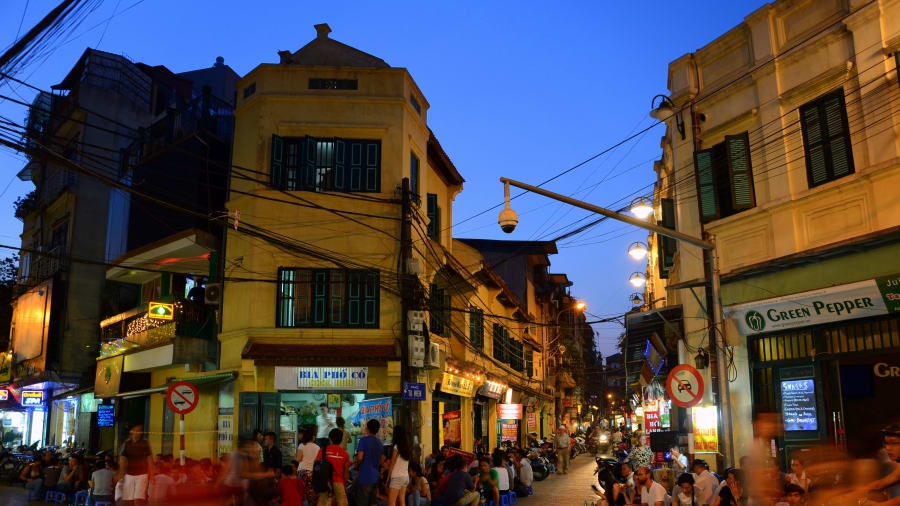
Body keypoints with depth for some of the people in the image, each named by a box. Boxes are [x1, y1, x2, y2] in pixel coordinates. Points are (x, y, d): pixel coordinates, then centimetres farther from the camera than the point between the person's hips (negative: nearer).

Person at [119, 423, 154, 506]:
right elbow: (122, 460, 3)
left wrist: (151, 475, -3)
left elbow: (149, 460, 3)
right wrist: (121, 475, -7)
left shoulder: (145, 444, 4)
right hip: (128, 475, 2)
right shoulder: (126, 444, 6)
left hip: (142, 475, -2)